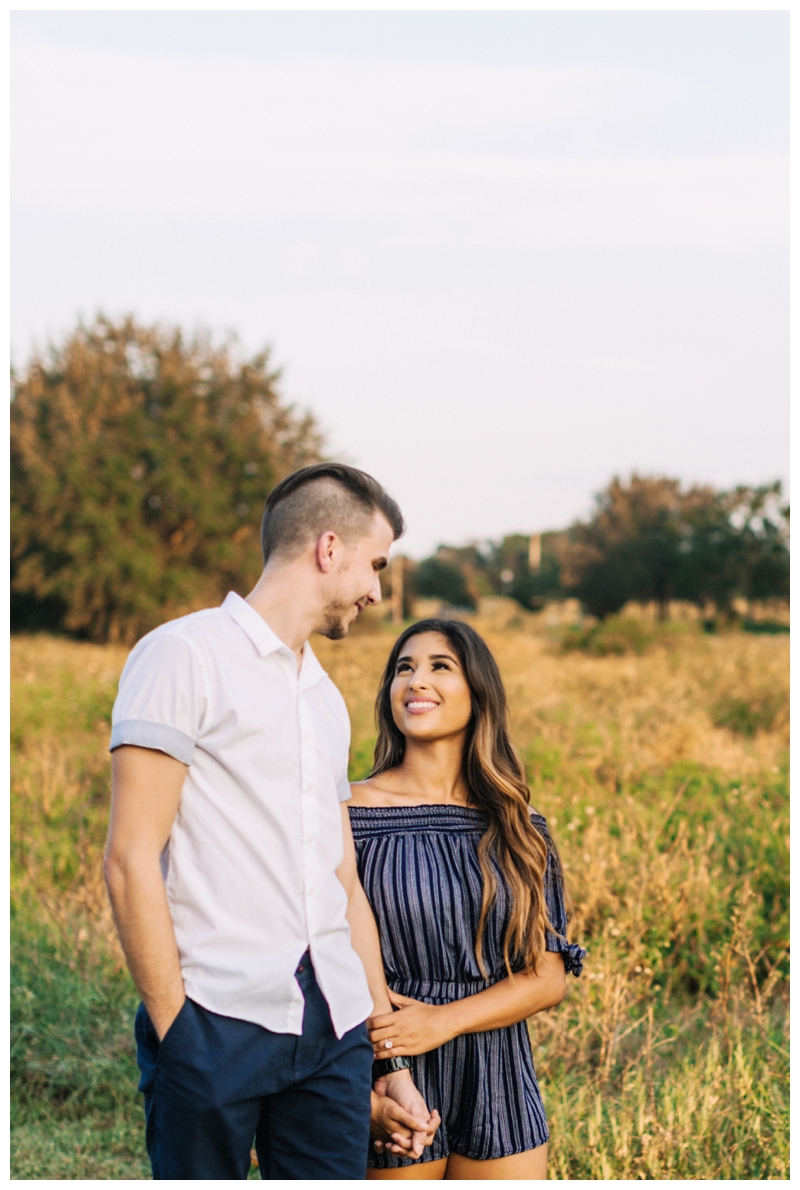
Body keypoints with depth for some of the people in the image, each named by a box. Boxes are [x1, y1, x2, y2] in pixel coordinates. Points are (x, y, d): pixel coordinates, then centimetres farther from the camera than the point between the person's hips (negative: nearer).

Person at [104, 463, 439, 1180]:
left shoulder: (326, 699, 21)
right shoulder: (185, 655, -2)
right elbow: (131, 861, -9)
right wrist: (175, 1025, -13)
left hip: (334, 1031, 6)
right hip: (217, 1022, -6)